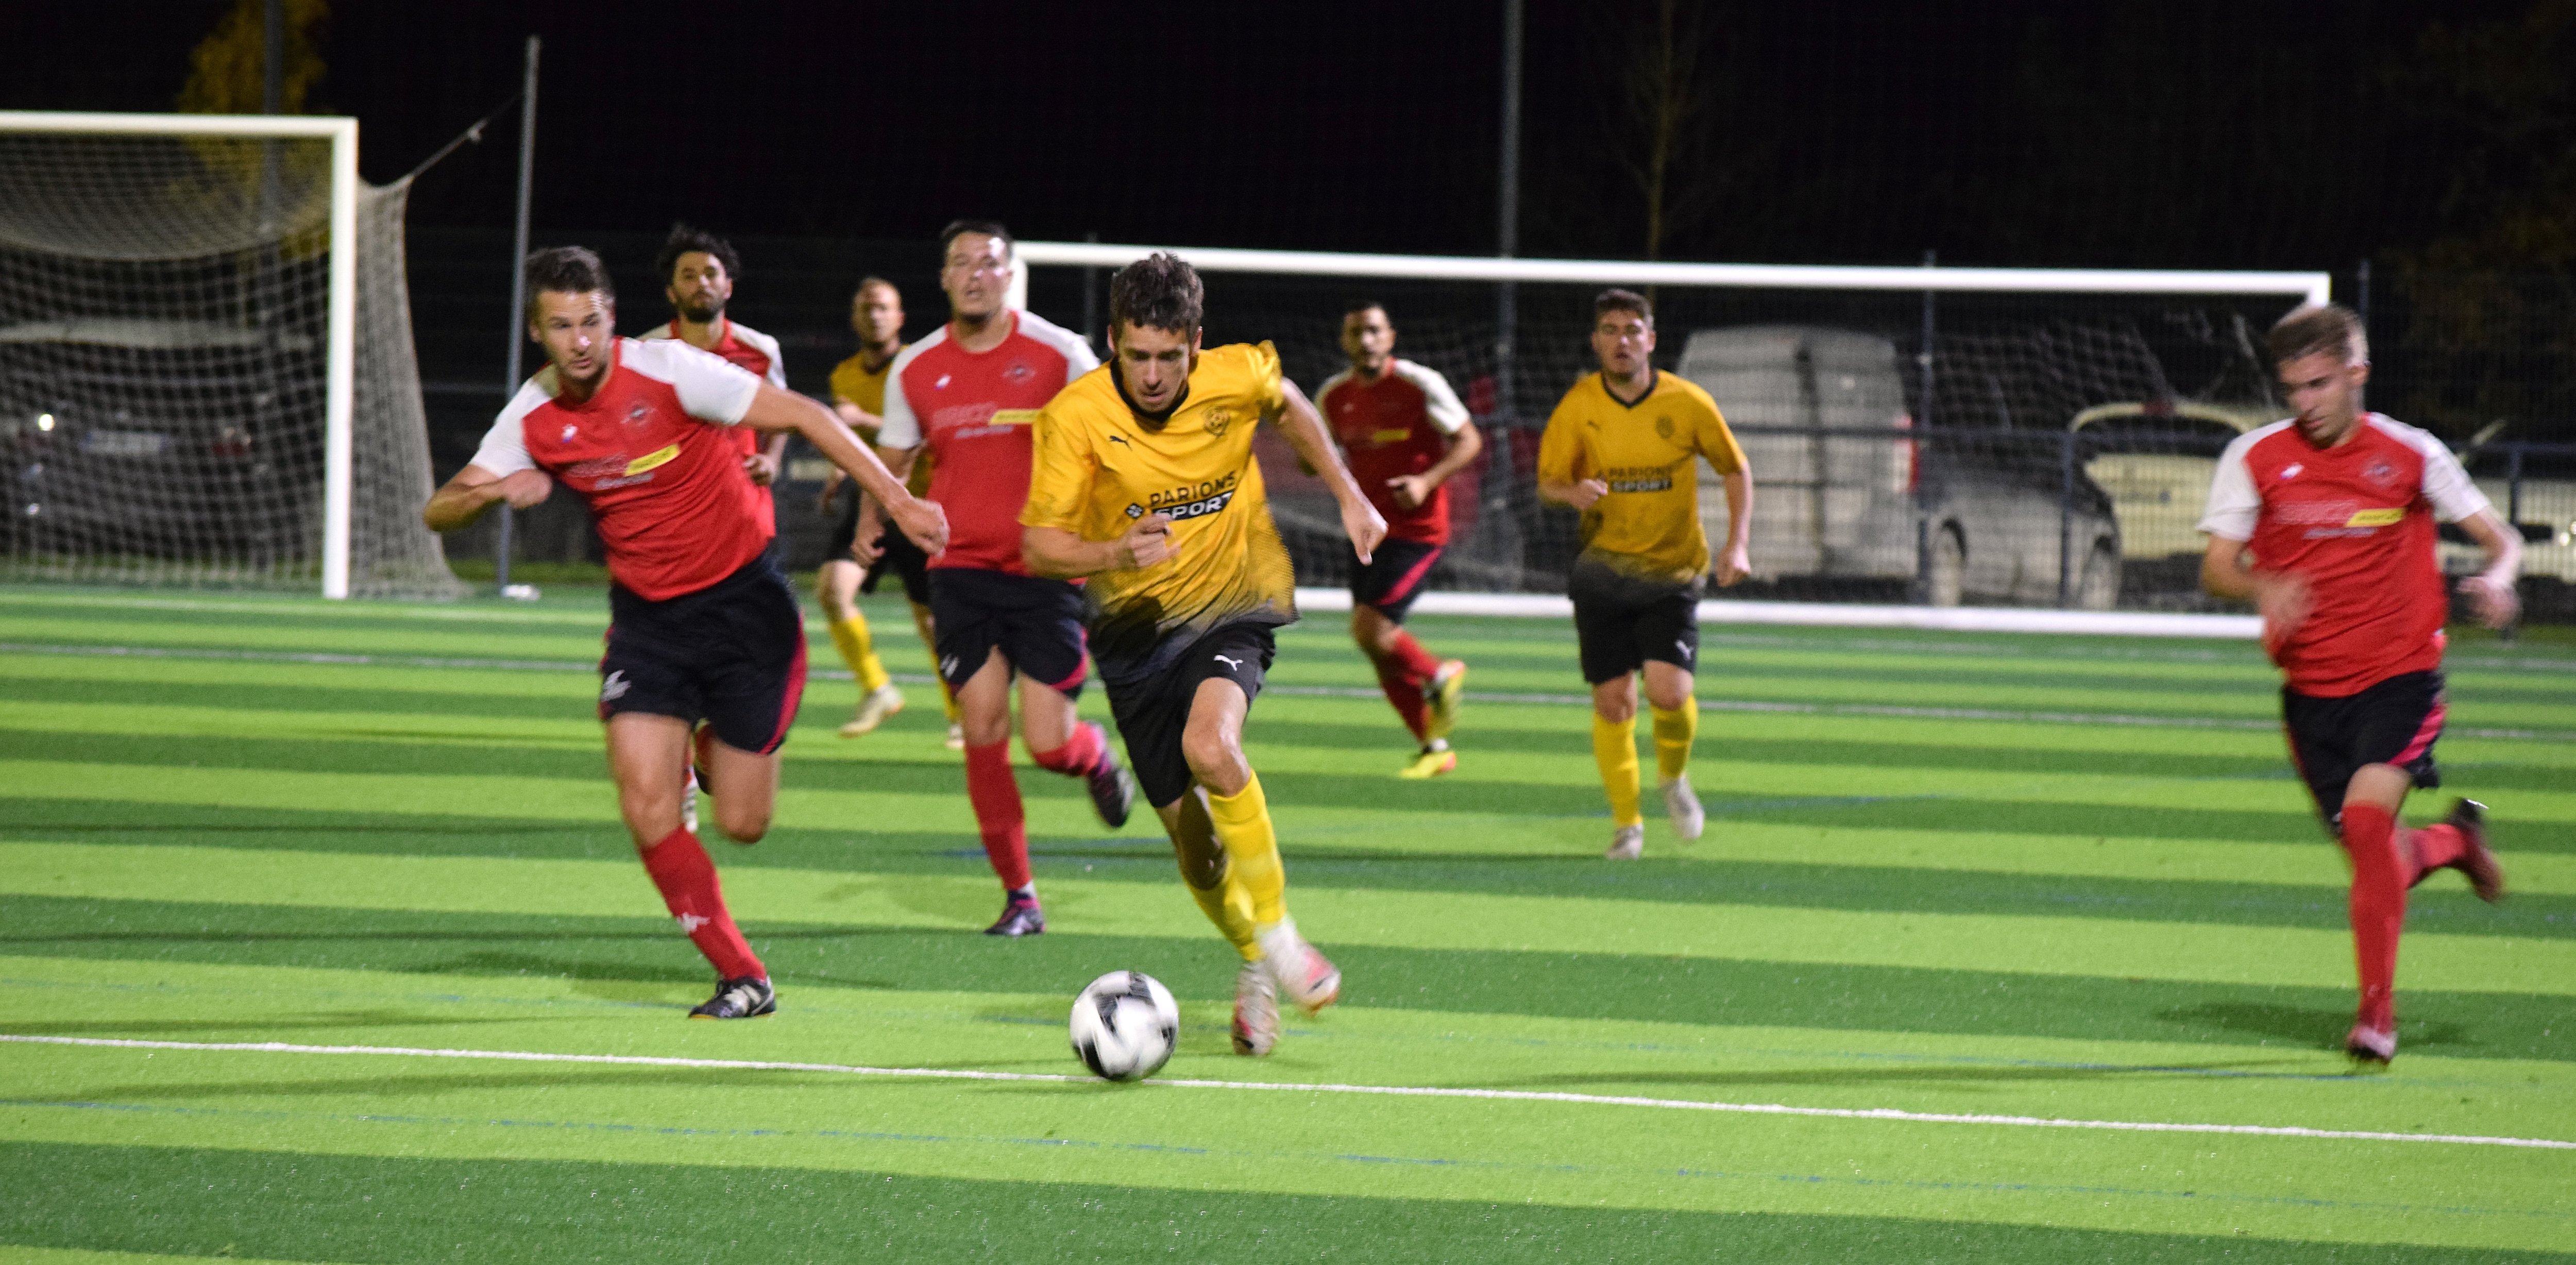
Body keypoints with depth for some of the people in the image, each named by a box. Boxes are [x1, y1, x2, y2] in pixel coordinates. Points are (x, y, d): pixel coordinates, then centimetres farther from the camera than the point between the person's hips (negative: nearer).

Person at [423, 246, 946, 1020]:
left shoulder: (667, 371, -17)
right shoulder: (534, 418, -5)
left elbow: (800, 417, -15)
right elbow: (439, 513, -1)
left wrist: (897, 501, -20)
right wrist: (493, 492, -24)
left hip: (743, 600, -3)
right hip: (647, 613, 3)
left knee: (742, 824, -1)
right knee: (647, 811, -13)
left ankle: (713, 751, 36)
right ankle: (743, 979, 3)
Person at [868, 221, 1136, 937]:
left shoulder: (1059, 354, -4)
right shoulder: (915, 371, 5)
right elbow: (894, 460, 18)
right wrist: (873, 516, 1)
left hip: (1047, 569, -2)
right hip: (962, 571, 2)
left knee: (1049, 744, -9)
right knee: (983, 730, -7)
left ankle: (1095, 755, 30)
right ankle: (1019, 897, 4)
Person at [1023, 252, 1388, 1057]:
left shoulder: (1237, 379, -12)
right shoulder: (1076, 416, -18)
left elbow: (1290, 409, 13)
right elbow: (1039, 545, -17)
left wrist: (1350, 497, 12)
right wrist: (1116, 553, -36)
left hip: (1231, 609, -1)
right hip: (1135, 629, 1)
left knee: (1210, 747, -32)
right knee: (1189, 831, 4)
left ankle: (1277, 931, -16)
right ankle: (1256, 963, 33)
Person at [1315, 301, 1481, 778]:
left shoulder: (1420, 385, -10)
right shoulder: (1334, 396, 5)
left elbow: (1469, 440, -5)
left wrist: (1427, 481, -20)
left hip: (1418, 529, -6)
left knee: (1370, 628, -19)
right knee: (1378, 647, 4)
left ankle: (1440, 675, 9)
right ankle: (1436, 747, 17)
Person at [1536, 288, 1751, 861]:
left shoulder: (1688, 403, -7)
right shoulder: (1577, 406, -5)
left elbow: (1736, 470, 6)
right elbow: (1548, 479, 3)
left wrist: (1736, 545, -5)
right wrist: (1573, 491, -21)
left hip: (1673, 571, -1)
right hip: (1602, 571, 1)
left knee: (1669, 691, -16)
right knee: (1613, 702, -3)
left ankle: (1673, 777, 18)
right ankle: (1626, 823, 15)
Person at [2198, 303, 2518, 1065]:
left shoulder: (2411, 456, -3)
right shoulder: (2255, 458, -1)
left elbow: (2498, 537, 4)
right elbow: (2216, 567, -3)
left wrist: (2497, 580, -19)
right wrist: (2263, 588, -26)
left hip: (2401, 674, -3)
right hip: (2311, 687, 3)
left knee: (2367, 815, -23)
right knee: (2369, 853, 5)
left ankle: (2377, 1011, -15)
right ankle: (2452, 841, 41)